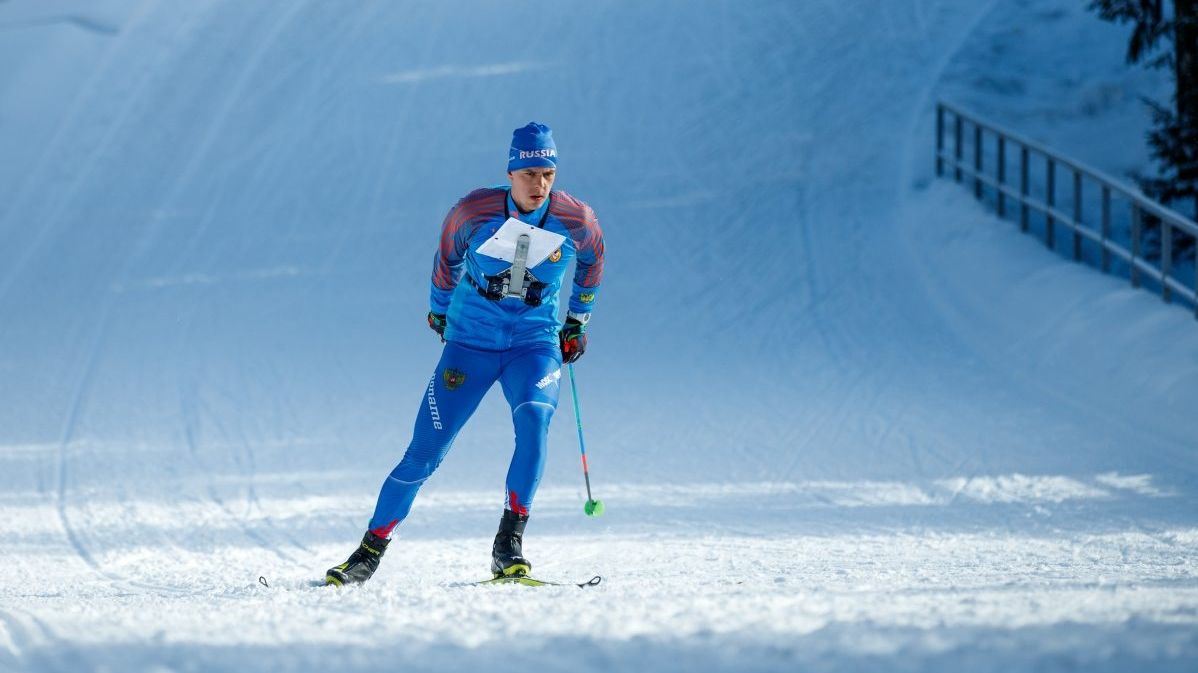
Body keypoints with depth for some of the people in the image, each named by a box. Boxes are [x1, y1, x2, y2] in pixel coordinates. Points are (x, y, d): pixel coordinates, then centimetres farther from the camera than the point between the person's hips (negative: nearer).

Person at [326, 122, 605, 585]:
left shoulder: (576, 221, -10)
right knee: (425, 452, -5)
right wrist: (439, 307, 21)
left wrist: (578, 322, 19)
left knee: (533, 417, -31)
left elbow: (592, 259, 14)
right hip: (470, 341, 0)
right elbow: (448, 253, 9)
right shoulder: (475, 212, -13)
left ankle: (509, 546, -28)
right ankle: (372, 549, 13)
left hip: (536, 342, 0)